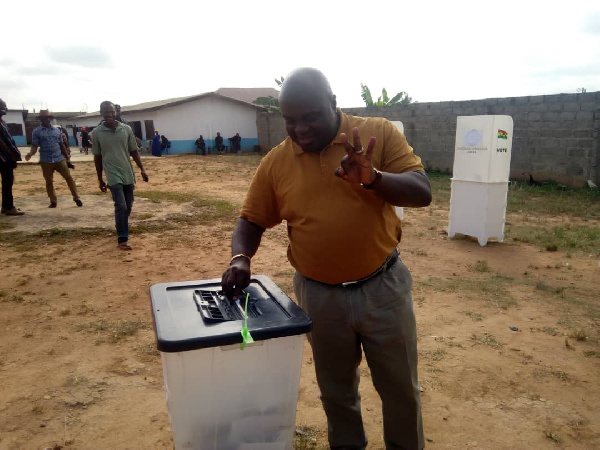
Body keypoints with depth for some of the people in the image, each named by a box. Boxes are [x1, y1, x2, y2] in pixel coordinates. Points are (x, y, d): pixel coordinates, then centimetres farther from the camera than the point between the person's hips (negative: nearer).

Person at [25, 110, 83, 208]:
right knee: (49, 182, 5)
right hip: (46, 161, -2)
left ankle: (76, 198, 9)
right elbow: (35, 146, -5)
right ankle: (53, 201, 16)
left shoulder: (57, 130, 9)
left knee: (69, 178, 1)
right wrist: (31, 153, -26)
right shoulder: (37, 132, -1)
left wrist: (67, 157, 17)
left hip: (59, 159, 2)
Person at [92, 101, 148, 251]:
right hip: (113, 176, -3)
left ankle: (121, 230, 35)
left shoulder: (126, 129, 2)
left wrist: (142, 169, 0)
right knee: (121, 207, -12)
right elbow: (97, 157, 3)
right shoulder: (97, 133, -3)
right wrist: (100, 179, 5)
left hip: (128, 174, 4)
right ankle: (122, 239, -4)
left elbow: (134, 151, 8)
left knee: (128, 206, 12)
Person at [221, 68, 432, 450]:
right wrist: (241, 258, -15)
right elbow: (251, 219, 4)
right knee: (336, 389, 22)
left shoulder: (379, 133, -8)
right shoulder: (276, 162, -3)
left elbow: (422, 192, -13)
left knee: (400, 387, 17)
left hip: (383, 286, -1)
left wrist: (373, 178, -32)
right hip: (318, 295, 2)